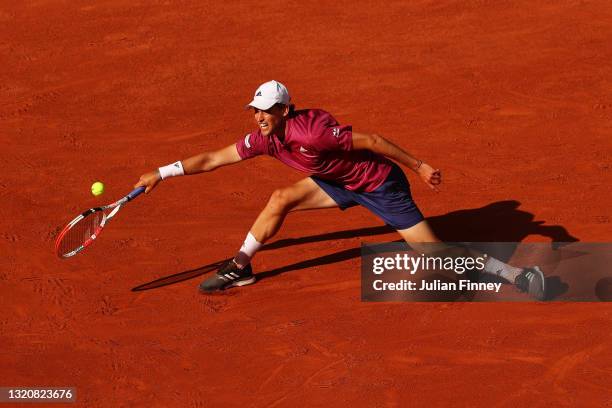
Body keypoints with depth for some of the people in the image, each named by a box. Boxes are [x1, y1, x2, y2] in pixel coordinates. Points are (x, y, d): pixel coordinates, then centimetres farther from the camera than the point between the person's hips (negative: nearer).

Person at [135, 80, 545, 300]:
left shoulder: (311, 130, -32)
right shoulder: (264, 138, -8)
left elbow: (371, 140, -28)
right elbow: (212, 159, -1)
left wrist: (420, 166, -25)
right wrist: (163, 173, -4)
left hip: (381, 182, -7)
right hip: (343, 183, 8)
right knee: (281, 199, -1)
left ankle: (518, 274, -7)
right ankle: (241, 268, 14)